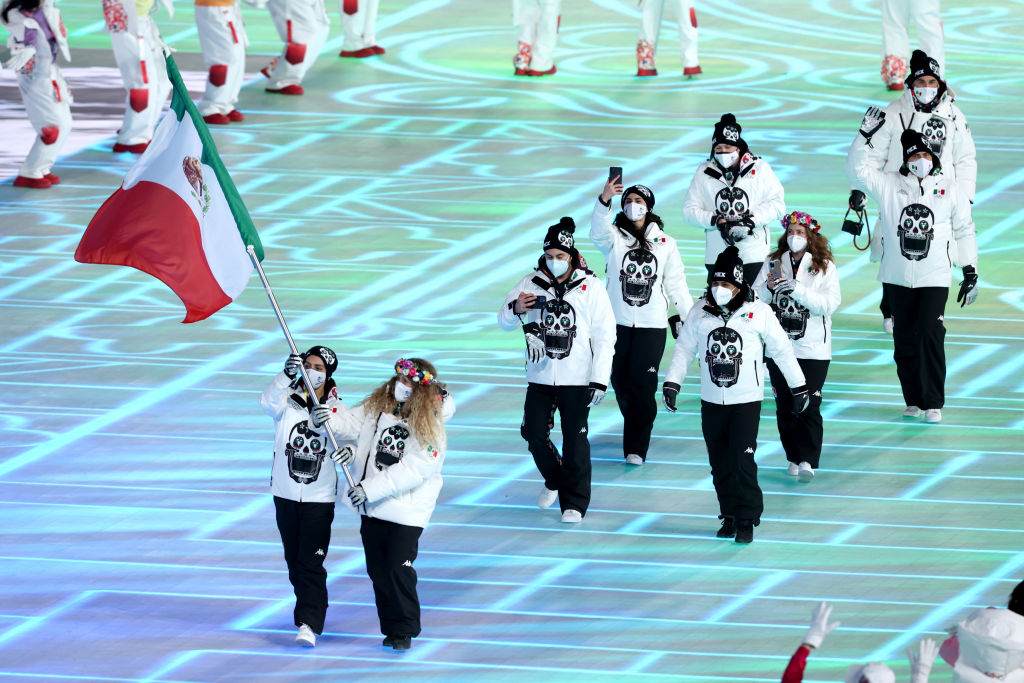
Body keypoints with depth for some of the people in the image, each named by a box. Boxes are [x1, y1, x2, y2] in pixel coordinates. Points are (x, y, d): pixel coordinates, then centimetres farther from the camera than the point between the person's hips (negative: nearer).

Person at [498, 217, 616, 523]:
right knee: (534, 432, 2)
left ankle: (574, 502, 7)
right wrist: (515, 309, -19)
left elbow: (604, 336, -2)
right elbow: (504, 322, 6)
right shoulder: (532, 284, 4)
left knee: (575, 439, -2)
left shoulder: (590, 287, -3)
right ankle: (554, 480, 29)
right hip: (540, 377, 3)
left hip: (576, 379, -3)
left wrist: (600, 380, -8)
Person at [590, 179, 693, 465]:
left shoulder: (664, 243, 6)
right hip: (618, 322, 1)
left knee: (643, 384, -8)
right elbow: (598, 231, -23)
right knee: (620, 381, 8)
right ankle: (636, 428, 32)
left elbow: (676, 283, 11)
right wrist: (605, 199, -40)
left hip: (652, 324, -1)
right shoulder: (615, 238, 1)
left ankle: (636, 448, -4)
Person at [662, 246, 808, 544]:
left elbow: (782, 350, 1)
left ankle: (747, 521, -1)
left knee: (741, 461, -12)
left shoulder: (757, 312, -7)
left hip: (746, 402, -3)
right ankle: (730, 516, 22)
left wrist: (798, 387, 5)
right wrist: (672, 383, 3)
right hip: (711, 402, 3)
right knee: (720, 464, 7)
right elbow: (684, 349, 10)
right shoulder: (700, 312, 0)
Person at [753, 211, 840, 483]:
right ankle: (794, 458, 16)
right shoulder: (773, 263, 7)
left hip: (813, 350, -3)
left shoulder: (825, 267, -1)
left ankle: (808, 460, -11)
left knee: (809, 406, -10)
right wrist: (769, 287, -19)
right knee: (785, 406, 6)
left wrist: (795, 289, -22)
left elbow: (829, 304, -12)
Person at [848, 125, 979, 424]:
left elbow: (964, 230, 10)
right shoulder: (889, 185, 3)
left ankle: (933, 403, -4)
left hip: (934, 278, -1)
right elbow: (857, 170, -7)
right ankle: (913, 400, 17)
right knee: (905, 340, 5)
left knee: (930, 336, -12)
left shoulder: (949, 189, 4)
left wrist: (971, 273, 9)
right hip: (897, 278, 1)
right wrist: (864, 135, -18)